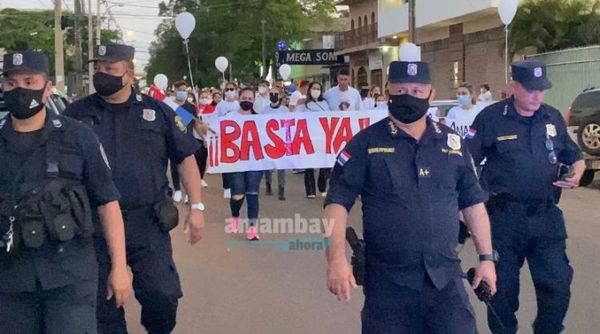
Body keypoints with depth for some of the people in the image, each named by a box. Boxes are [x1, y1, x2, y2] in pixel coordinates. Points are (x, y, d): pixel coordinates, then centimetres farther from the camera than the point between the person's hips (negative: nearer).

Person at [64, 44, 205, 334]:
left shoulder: (157, 111, 4)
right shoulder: (76, 114, 3)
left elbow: (185, 158, 8)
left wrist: (196, 207, 1)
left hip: (148, 225, 0)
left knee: (163, 297, -2)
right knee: (103, 305, 9)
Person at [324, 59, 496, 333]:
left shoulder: (453, 144, 7)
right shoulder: (366, 143, -4)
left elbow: (473, 203, 14)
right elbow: (337, 202, -8)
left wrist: (486, 258, 10)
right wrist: (337, 258, -20)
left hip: (446, 278, 3)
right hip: (387, 282, -2)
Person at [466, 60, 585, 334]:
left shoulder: (553, 118, 6)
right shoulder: (491, 118, -8)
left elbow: (575, 157, 17)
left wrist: (576, 174, -5)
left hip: (546, 217, 3)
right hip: (504, 218, -3)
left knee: (558, 285, 4)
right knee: (502, 288, 9)